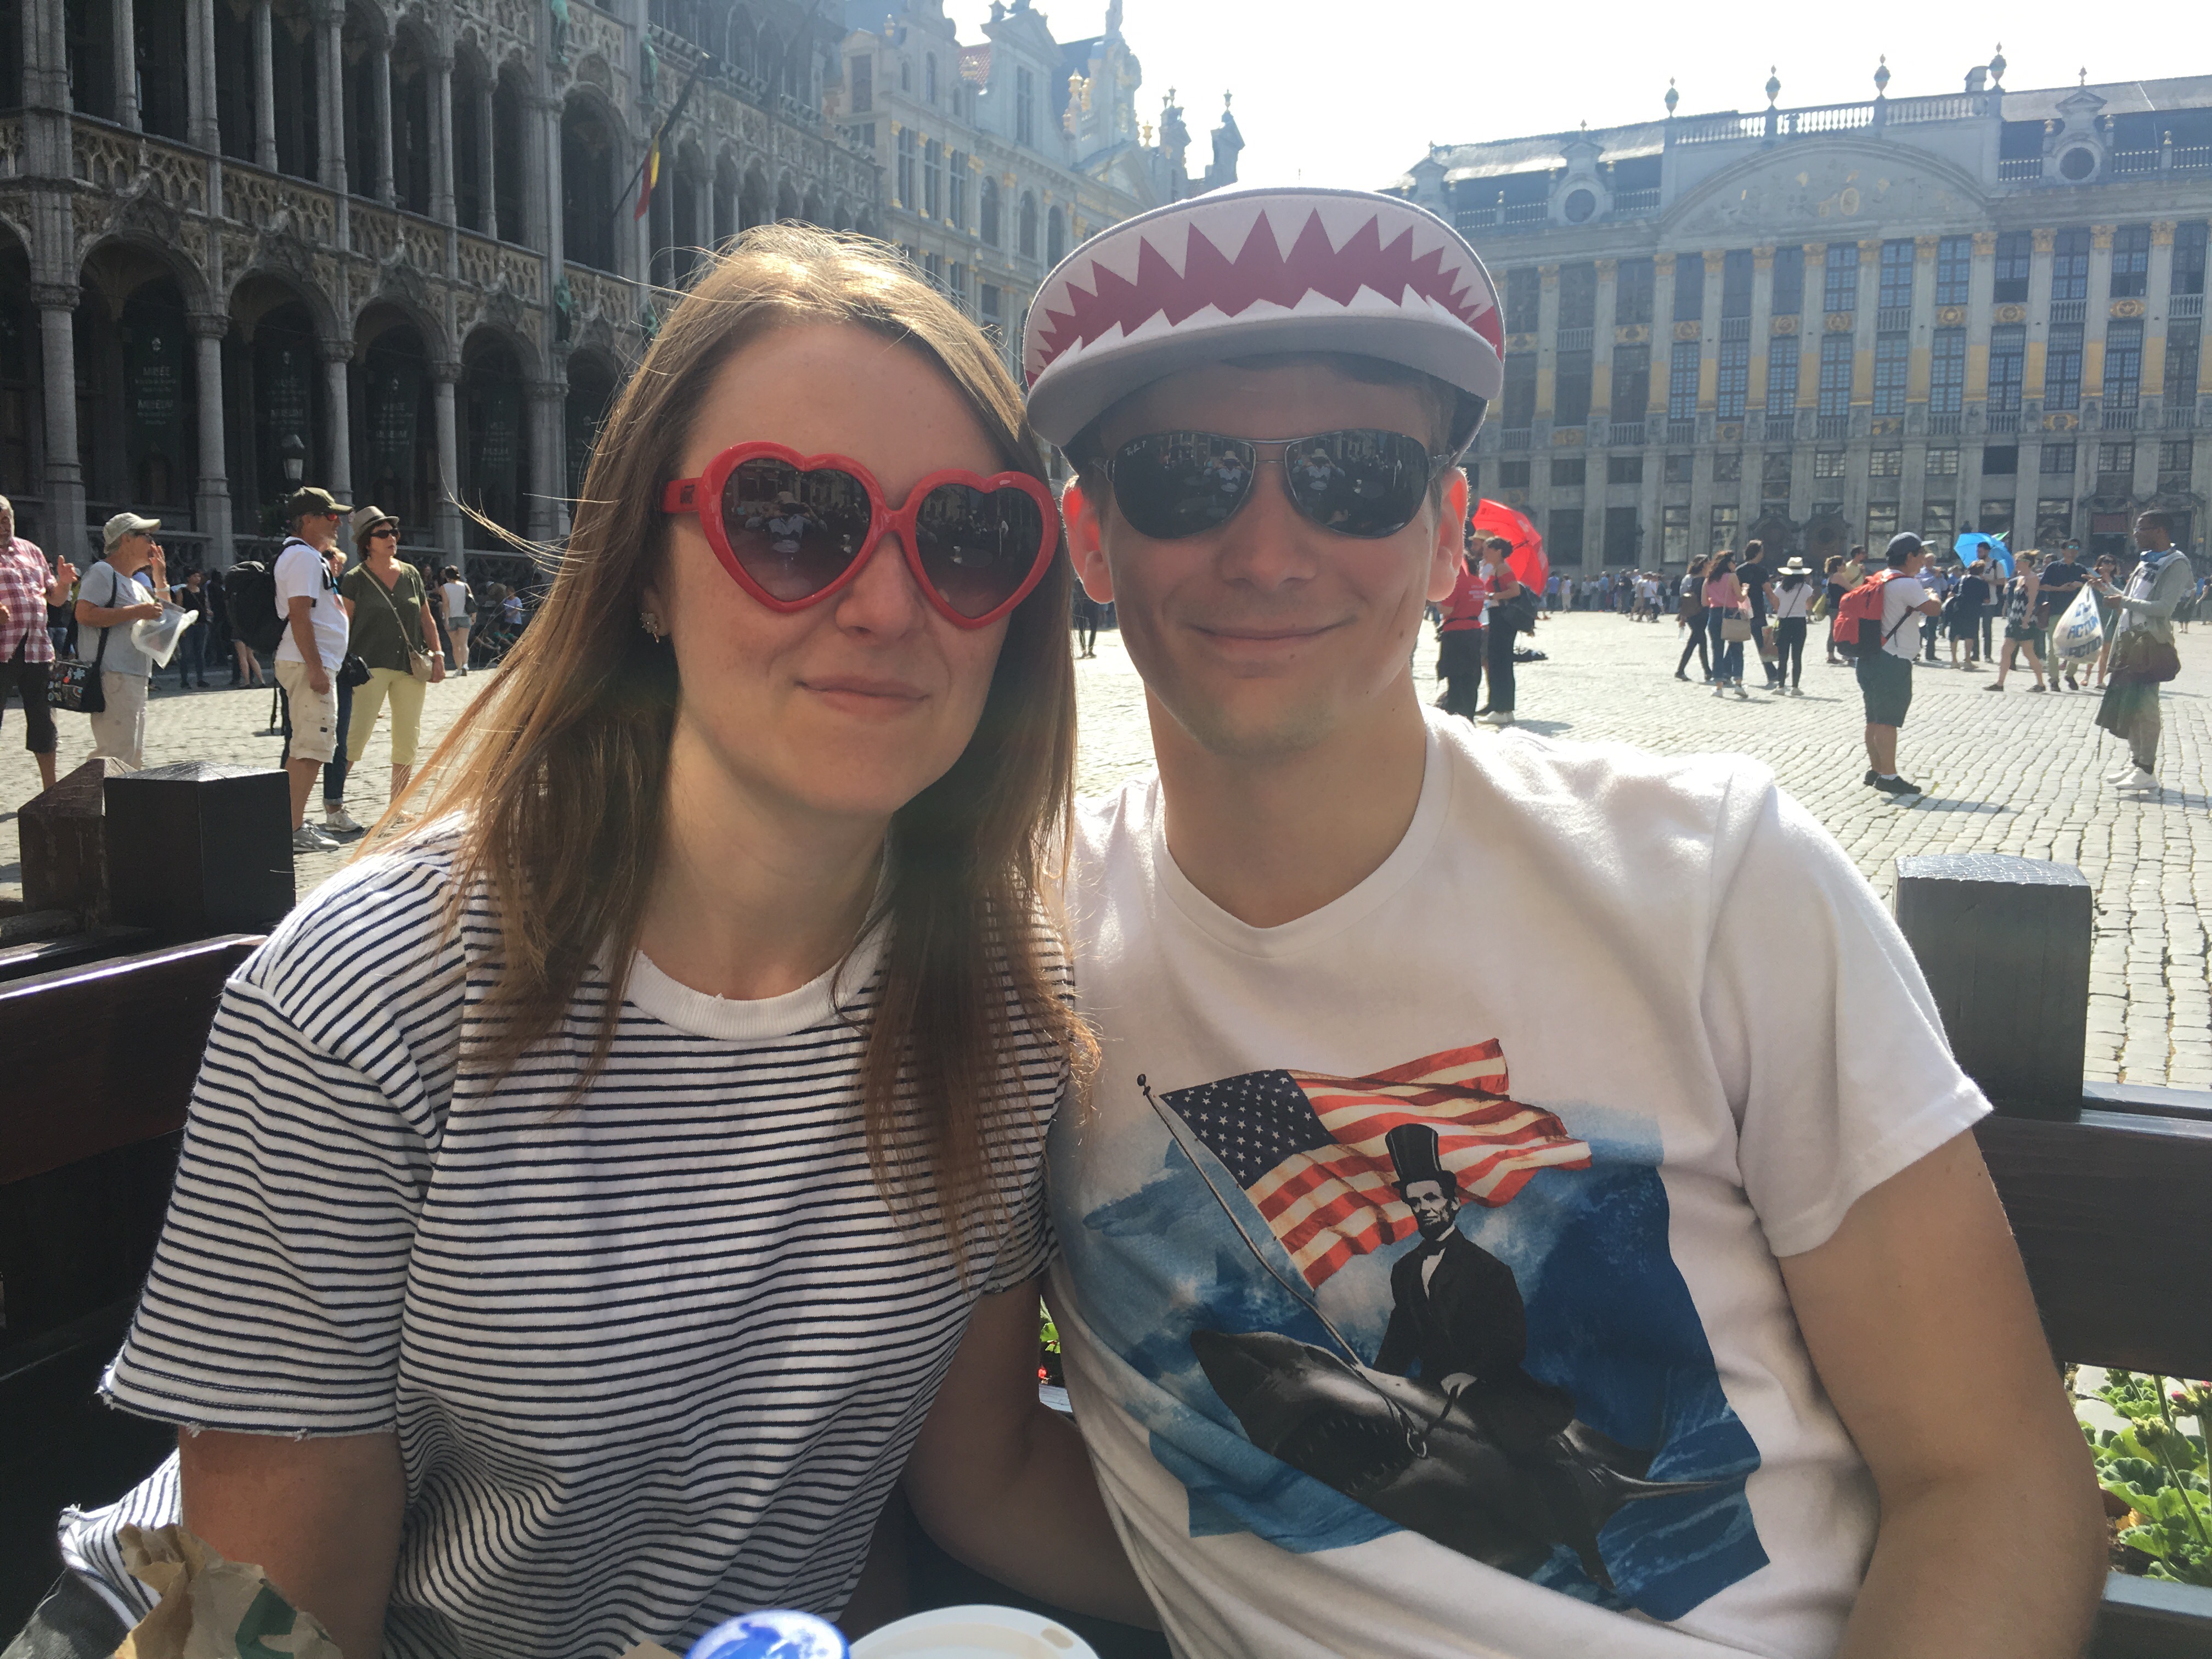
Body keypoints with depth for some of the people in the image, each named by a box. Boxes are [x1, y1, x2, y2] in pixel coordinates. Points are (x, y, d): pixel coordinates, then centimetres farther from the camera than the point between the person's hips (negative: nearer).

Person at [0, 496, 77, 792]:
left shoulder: (31, 551, 17)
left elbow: (55, 598, 22)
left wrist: (63, 582, 0)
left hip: (37, 648, 5)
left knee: (43, 721, 11)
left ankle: (50, 789, 22)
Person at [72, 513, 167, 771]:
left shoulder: (137, 585, 23)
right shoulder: (103, 573, -5)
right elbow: (84, 613, -19)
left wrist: (160, 580, 19)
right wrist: (137, 612, -18)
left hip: (136, 678, 11)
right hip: (113, 679, -10)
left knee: (135, 760, 13)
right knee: (118, 760, -18)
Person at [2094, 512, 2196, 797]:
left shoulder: (2176, 564, -8)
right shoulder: (2147, 561, 19)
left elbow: (2165, 607, -18)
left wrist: (2125, 602, -19)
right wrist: (2108, 590, 18)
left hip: (2151, 642, -9)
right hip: (2129, 638, 9)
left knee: (2144, 705, -13)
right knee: (2124, 704, 11)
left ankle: (2147, 773, -12)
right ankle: (2135, 762, 22)